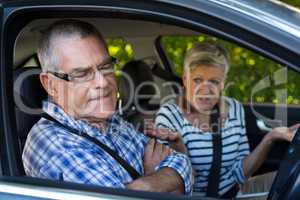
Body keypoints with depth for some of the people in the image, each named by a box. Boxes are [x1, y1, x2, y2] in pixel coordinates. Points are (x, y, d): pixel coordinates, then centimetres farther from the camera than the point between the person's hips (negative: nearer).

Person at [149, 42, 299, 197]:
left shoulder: (235, 109, 1)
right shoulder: (169, 115, -10)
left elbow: (240, 174, 2)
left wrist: (269, 139, -11)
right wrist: (177, 143, -29)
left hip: (230, 195, 4)